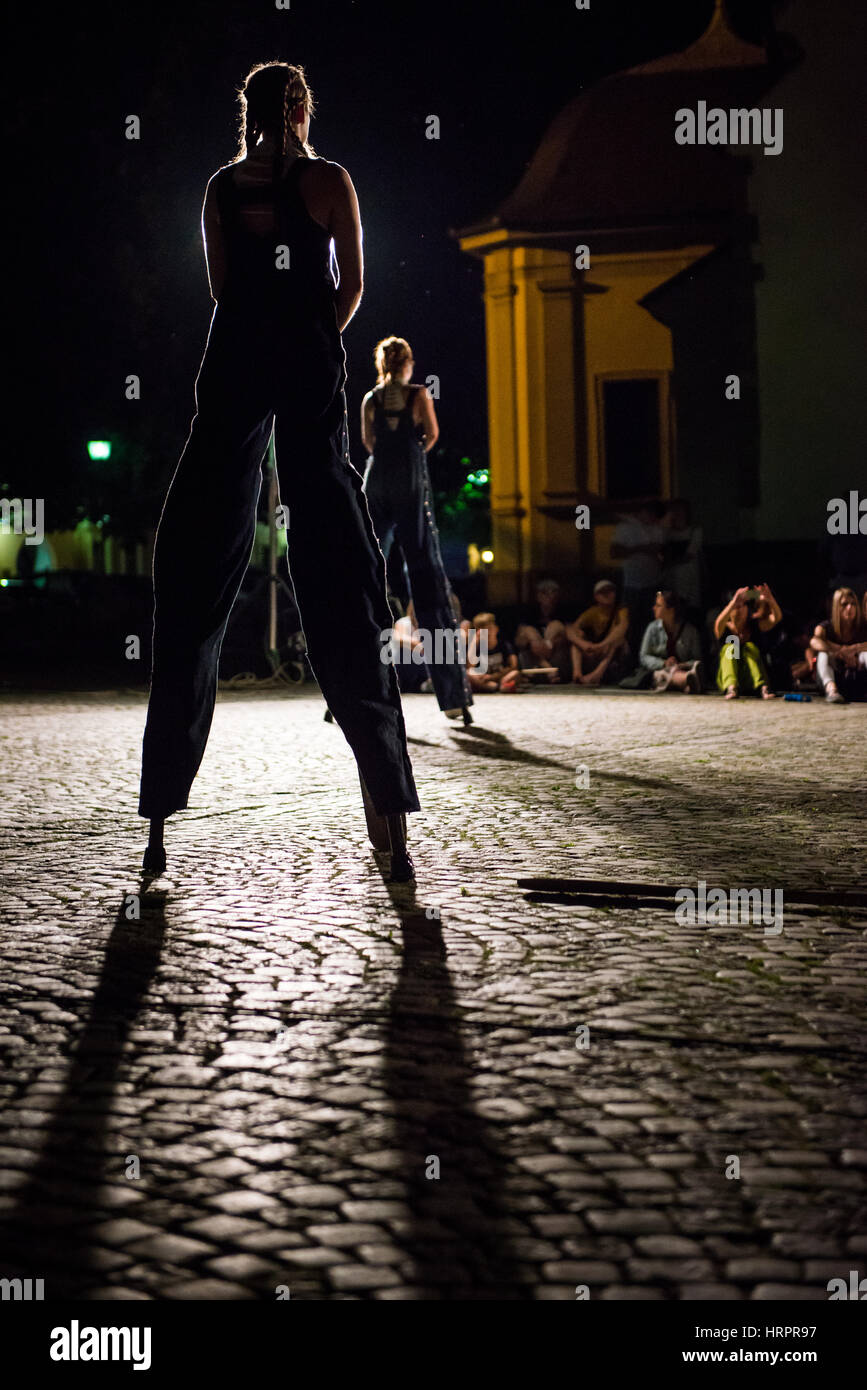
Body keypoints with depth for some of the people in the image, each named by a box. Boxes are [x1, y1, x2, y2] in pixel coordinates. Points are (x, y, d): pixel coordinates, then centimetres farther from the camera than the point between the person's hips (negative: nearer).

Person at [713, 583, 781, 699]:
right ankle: (731, 688, -49)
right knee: (729, 648, -22)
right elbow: (719, 623, -27)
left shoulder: (754, 626, 6)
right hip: (725, 679, -1)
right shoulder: (726, 628, -1)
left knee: (750, 647, -21)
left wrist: (770, 600, -32)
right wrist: (733, 602, -44)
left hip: (751, 680, 1)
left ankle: (763, 687, -44)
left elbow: (776, 618, -11)